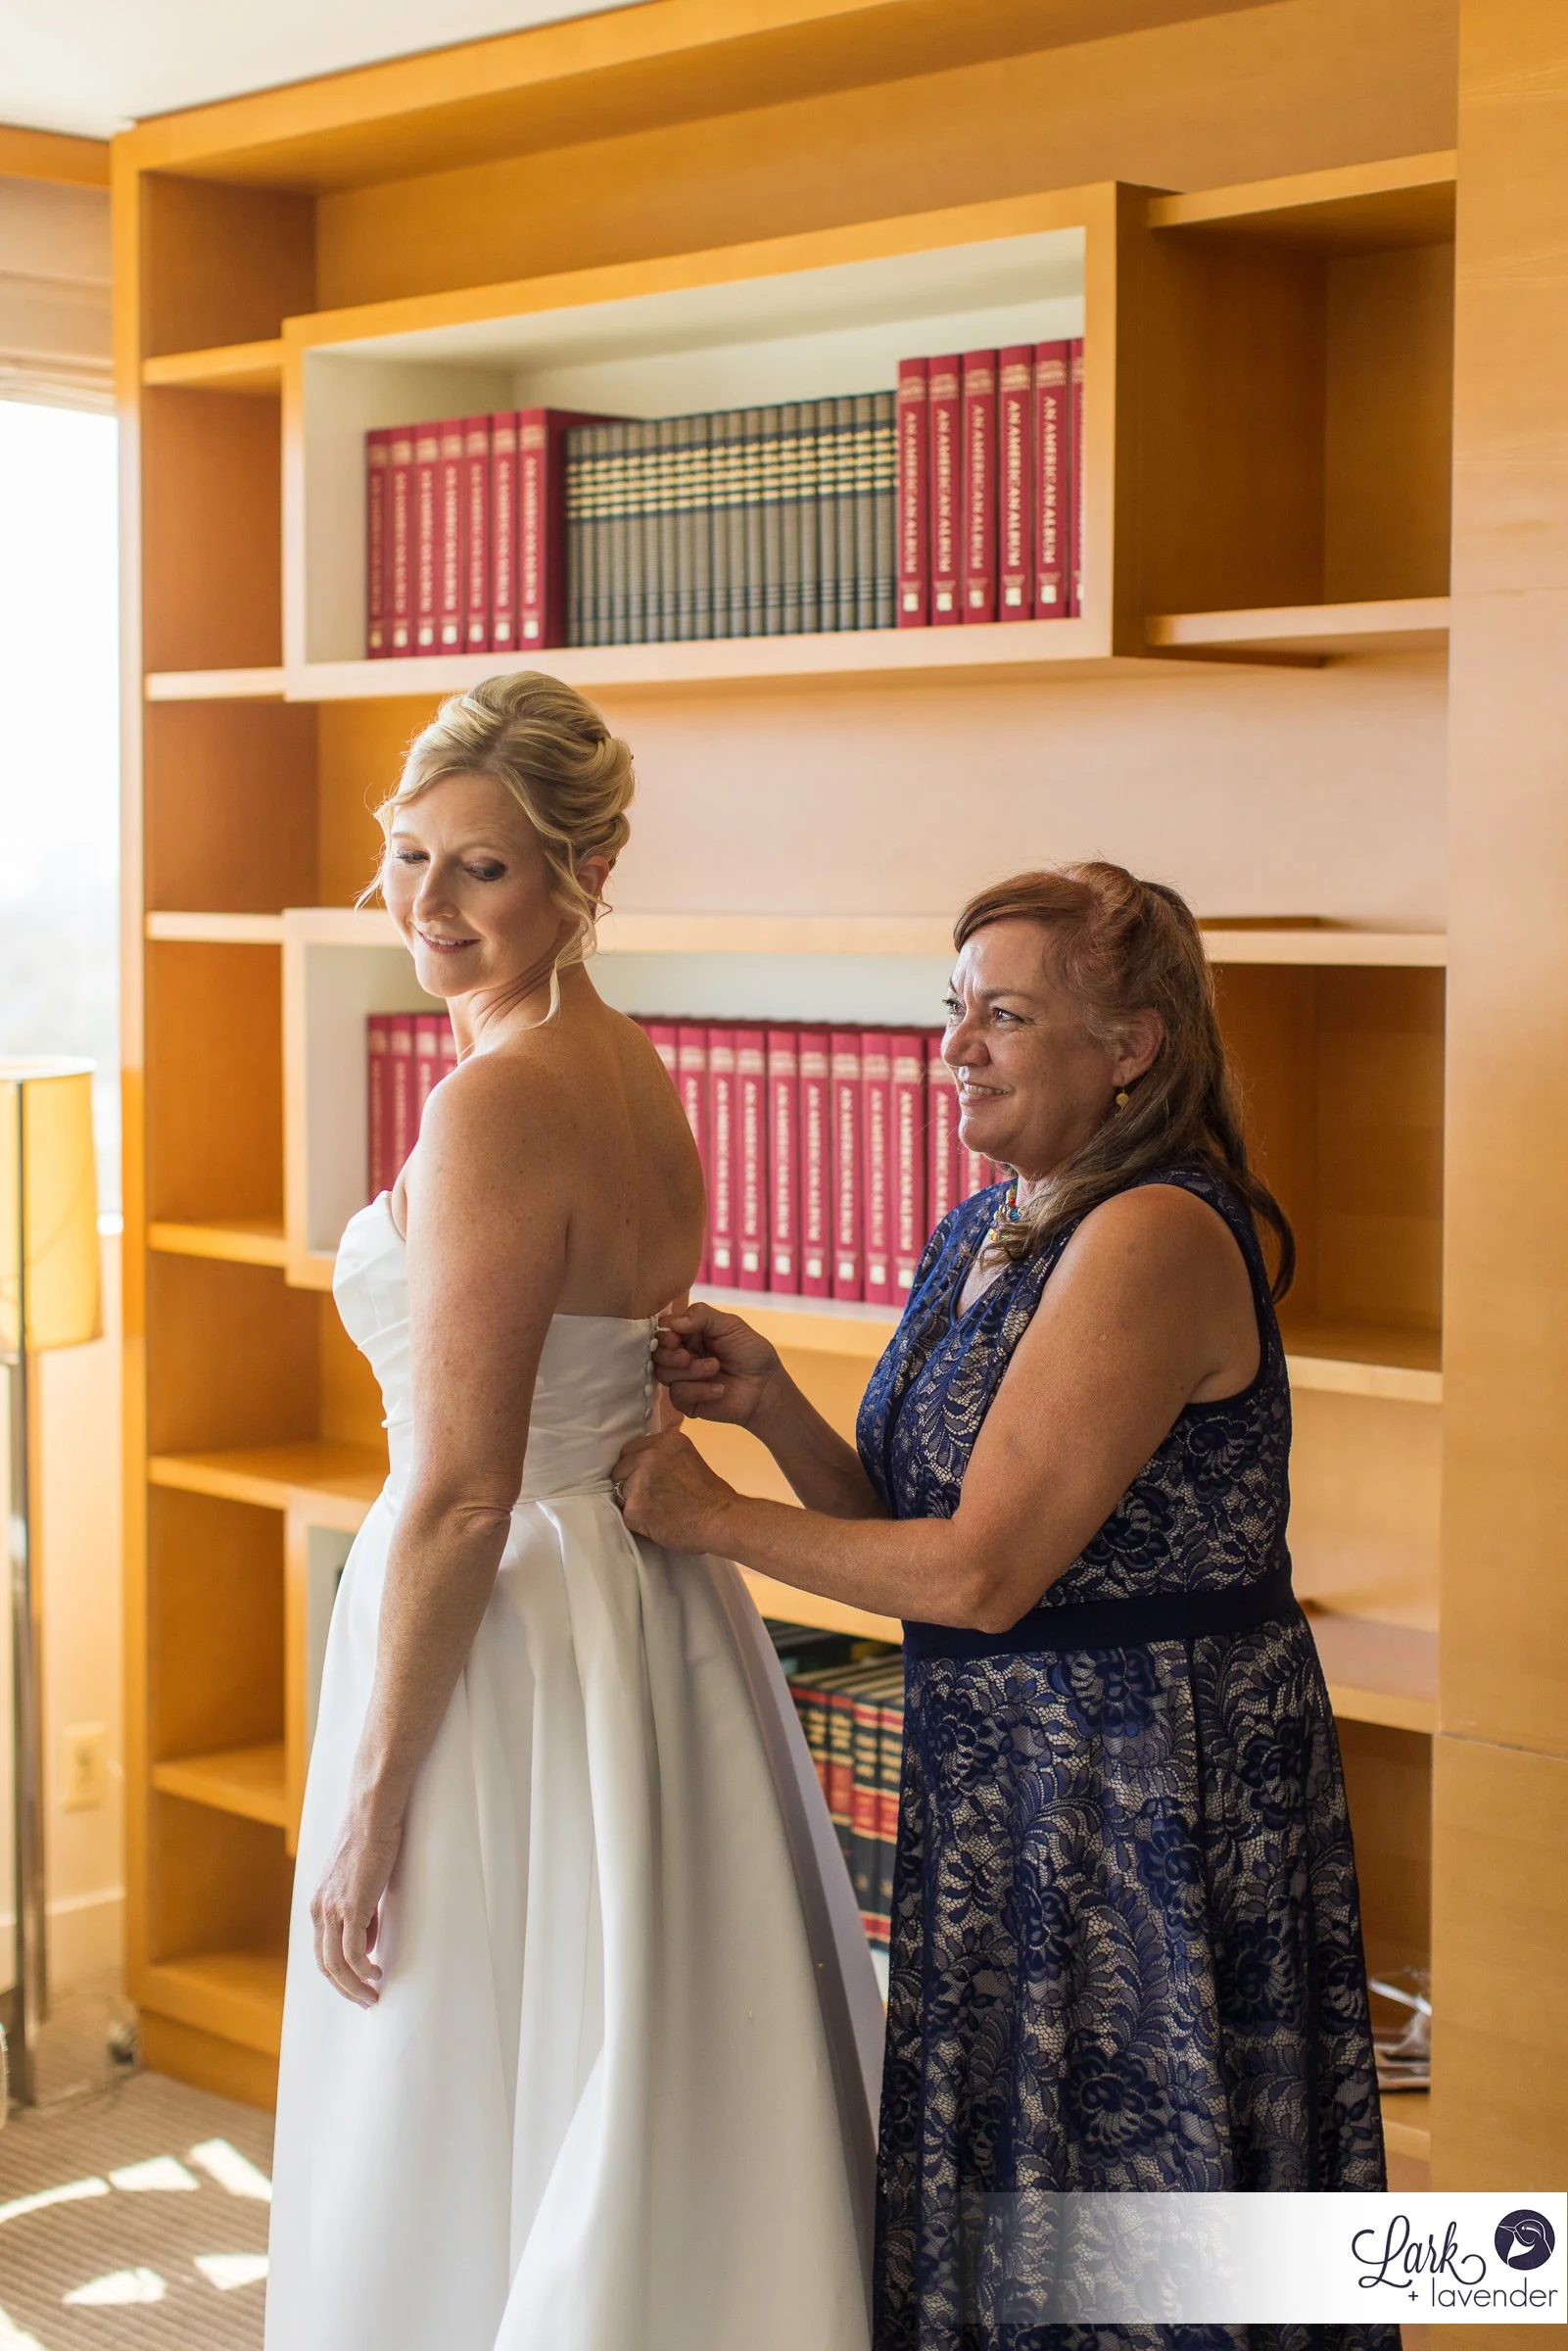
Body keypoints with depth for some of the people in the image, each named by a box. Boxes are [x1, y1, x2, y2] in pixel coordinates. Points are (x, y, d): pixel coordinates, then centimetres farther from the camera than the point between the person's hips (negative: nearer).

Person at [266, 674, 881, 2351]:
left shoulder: (496, 1106, -20)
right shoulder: (632, 1070, 7)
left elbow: (461, 1496, -21)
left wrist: (369, 1805, -17)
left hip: (508, 1633, -9)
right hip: (649, 1607, 9)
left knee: (467, 2175, 6)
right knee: (639, 2141, 20)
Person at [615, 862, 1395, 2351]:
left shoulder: (1155, 1238, -19)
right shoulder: (985, 1233, 9)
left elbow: (980, 1572, -22)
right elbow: (909, 1530, 11)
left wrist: (711, 1518, -12)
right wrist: (772, 1406, -4)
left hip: (1150, 1776, -9)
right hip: (998, 1777, 9)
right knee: (990, 2199, 17)